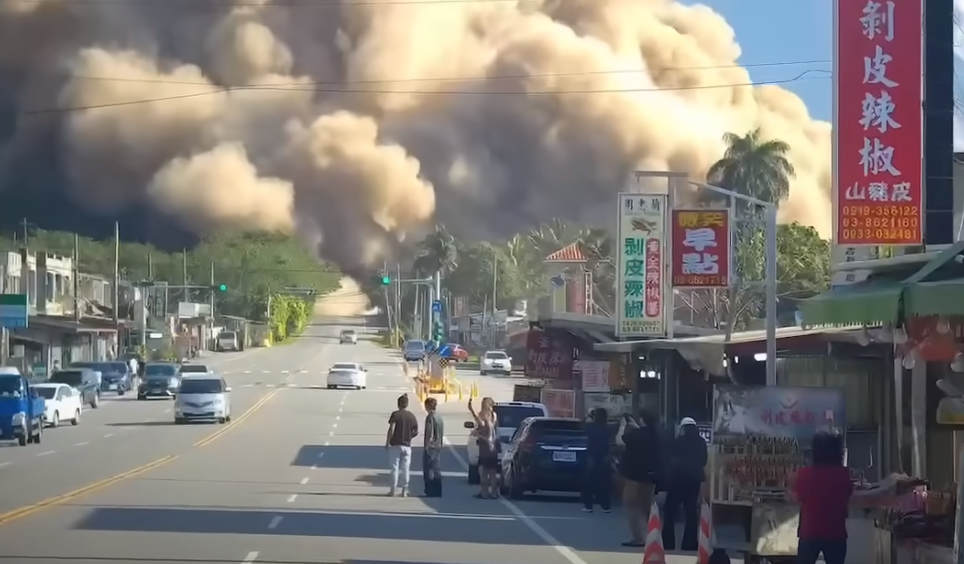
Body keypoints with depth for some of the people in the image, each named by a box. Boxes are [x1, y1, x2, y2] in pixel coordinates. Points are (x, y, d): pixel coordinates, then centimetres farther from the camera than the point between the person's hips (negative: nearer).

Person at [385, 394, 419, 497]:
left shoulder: (395, 414, -9)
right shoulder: (412, 416, 2)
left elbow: (391, 430, -15)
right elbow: (416, 432, 5)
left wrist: (387, 442, -7)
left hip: (395, 445, -3)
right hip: (407, 445, 3)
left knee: (395, 468, 4)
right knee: (405, 468, 8)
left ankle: (393, 490, 5)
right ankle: (404, 490, 9)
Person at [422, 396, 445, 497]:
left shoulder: (430, 417, -14)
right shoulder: (440, 417, 8)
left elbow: (429, 435, -17)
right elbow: (443, 434, 12)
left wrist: (426, 446, -11)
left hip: (430, 448, -7)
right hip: (438, 447, 7)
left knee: (428, 471, -2)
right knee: (437, 471, 11)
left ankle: (430, 492, -2)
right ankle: (437, 492, 12)